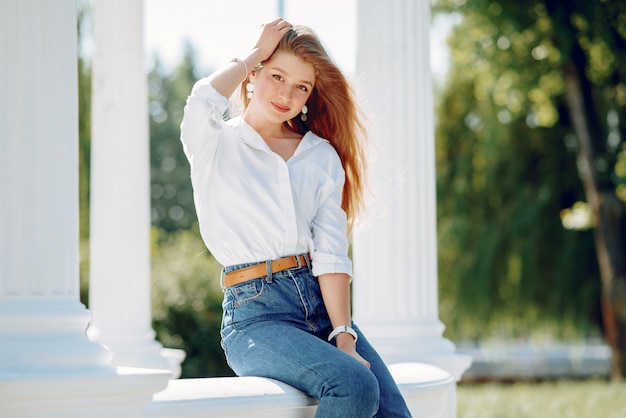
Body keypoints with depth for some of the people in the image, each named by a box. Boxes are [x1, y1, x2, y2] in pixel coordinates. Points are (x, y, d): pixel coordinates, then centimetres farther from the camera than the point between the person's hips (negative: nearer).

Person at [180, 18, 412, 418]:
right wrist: (255, 53, -2)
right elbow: (205, 100, -20)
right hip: (255, 311, -4)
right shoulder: (217, 145, 6)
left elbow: (331, 254, 3)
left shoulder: (323, 156, 15)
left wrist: (345, 337, -10)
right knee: (355, 385, -28)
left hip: (323, 303, 4)